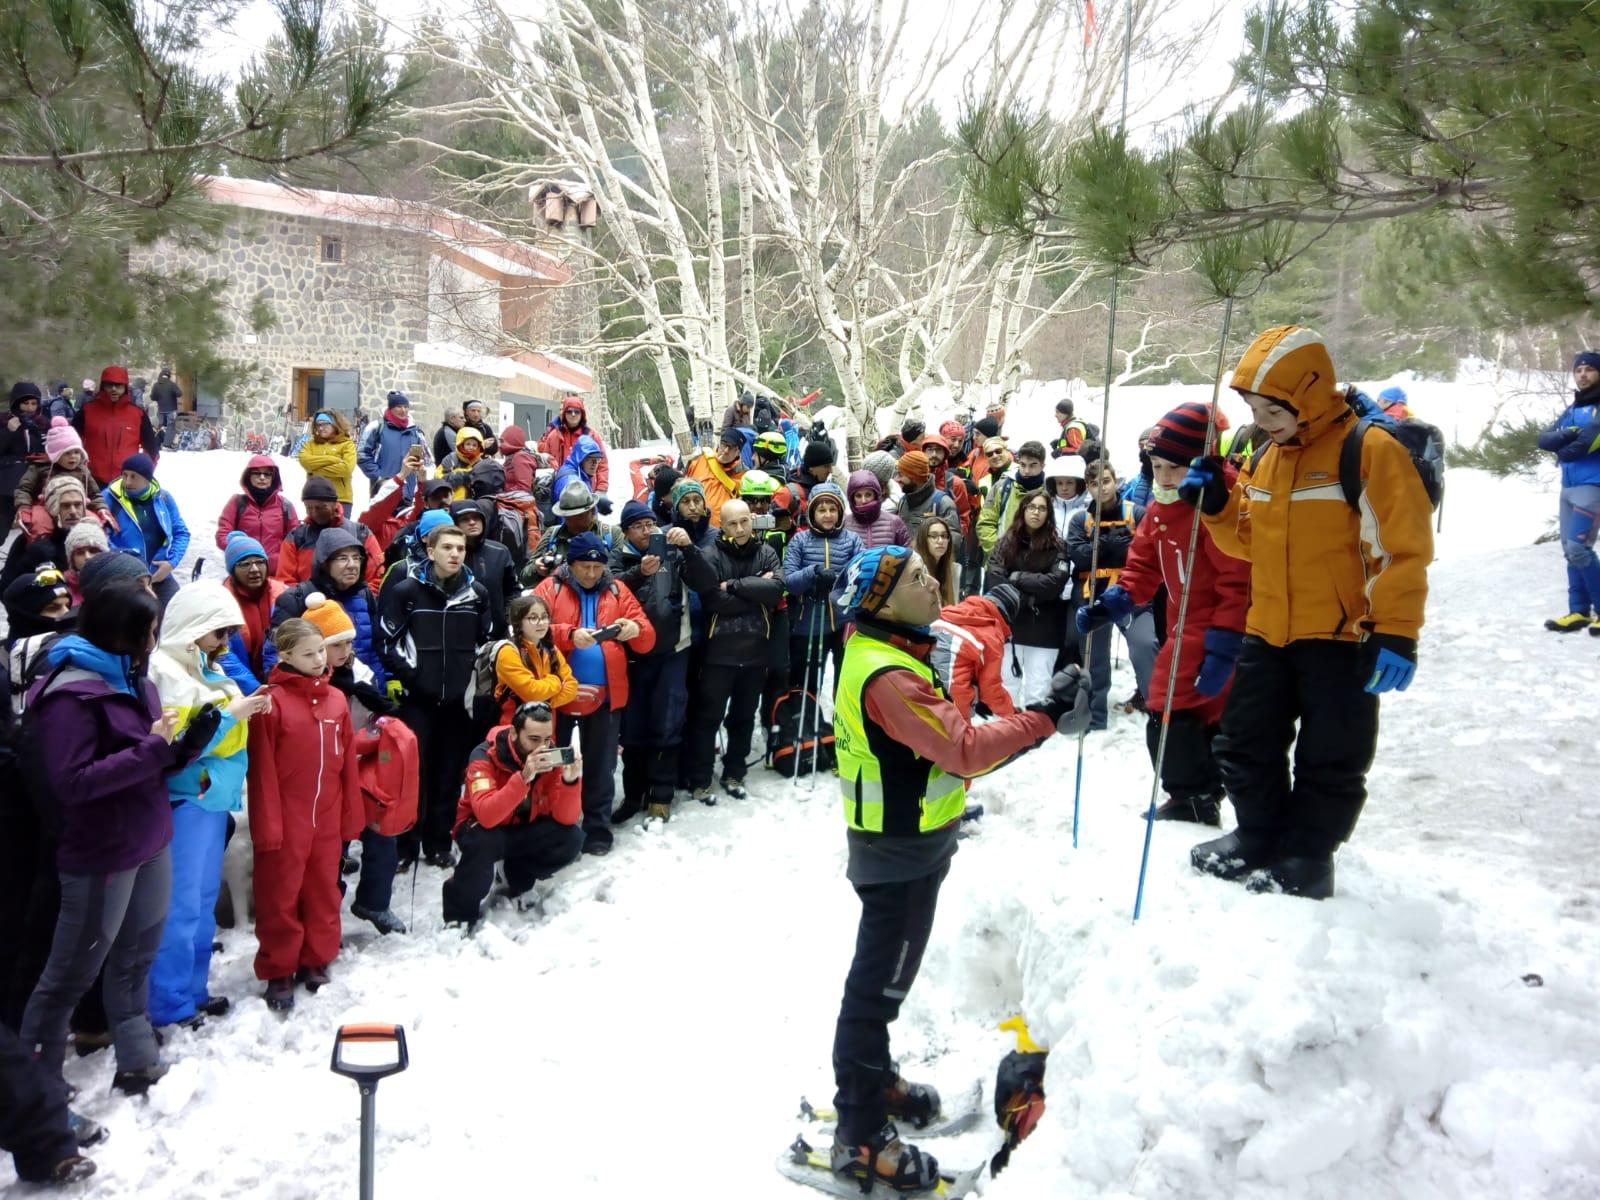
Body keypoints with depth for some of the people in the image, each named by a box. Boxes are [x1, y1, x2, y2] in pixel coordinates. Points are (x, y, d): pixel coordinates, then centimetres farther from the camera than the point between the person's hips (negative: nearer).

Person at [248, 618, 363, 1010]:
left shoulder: (336, 699, 7)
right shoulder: (272, 701, -10)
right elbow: (261, 769, -11)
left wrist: (352, 813, 9)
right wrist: (268, 823, -13)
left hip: (327, 820, 5)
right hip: (286, 820, -5)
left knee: (324, 893, 14)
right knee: (281, 897, 6)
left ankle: (315, 963, 28)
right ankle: (278, 972, 18)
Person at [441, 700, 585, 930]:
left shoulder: (551, 758, -14)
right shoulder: (485, 756, -27)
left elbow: (566, 819, -19)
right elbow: (487, 816, -42)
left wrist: (570, 781, -37)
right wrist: (523, 777, -51)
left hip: (523, 832, 4)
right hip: (484, 829, -4)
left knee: (571, 837, -21)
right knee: (483, 841, -38)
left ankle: (517, 881, 7)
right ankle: (460, 911, -11)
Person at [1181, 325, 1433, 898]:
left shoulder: (1370, 451, -13)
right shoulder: (1264, 461, 9)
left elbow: (1406, 549, -15)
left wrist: (1395, 632, -19)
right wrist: (1217, 506, 1)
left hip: (1342, 639, -7)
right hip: (1268, 635, 7)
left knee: (1330, 761, 6)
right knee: (1244, 743, 14)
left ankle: (1307, 859, 20)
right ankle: (1260, 838, 31)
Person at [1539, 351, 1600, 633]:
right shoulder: (1571, 411, 17)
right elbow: (1543, 439, 6)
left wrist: (1564, 451, -4)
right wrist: (1568, 434, -13)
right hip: (1568, 487, 8)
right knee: (1570, 549, 8)